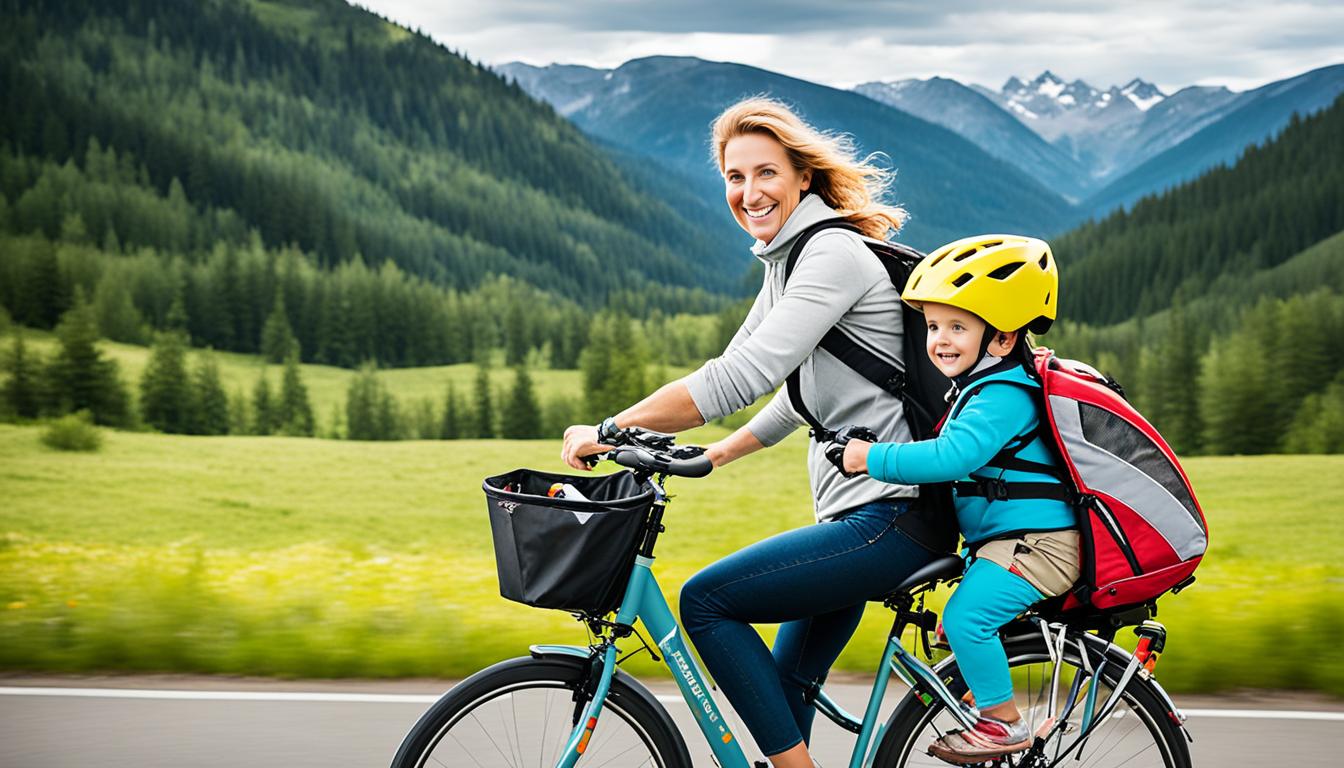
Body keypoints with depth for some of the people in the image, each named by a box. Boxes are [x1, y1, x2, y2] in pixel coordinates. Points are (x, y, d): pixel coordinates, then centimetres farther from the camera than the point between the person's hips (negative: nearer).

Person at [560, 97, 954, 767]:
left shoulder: (834, 254, -15)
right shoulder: (787, 263, 16)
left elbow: (742, 375, -25)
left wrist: (608, 431, -21)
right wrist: (719, 451, 15)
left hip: (892, 516, -10)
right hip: (857, 514, 10)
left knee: (707, 600, -12)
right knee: (786, 687, 15)